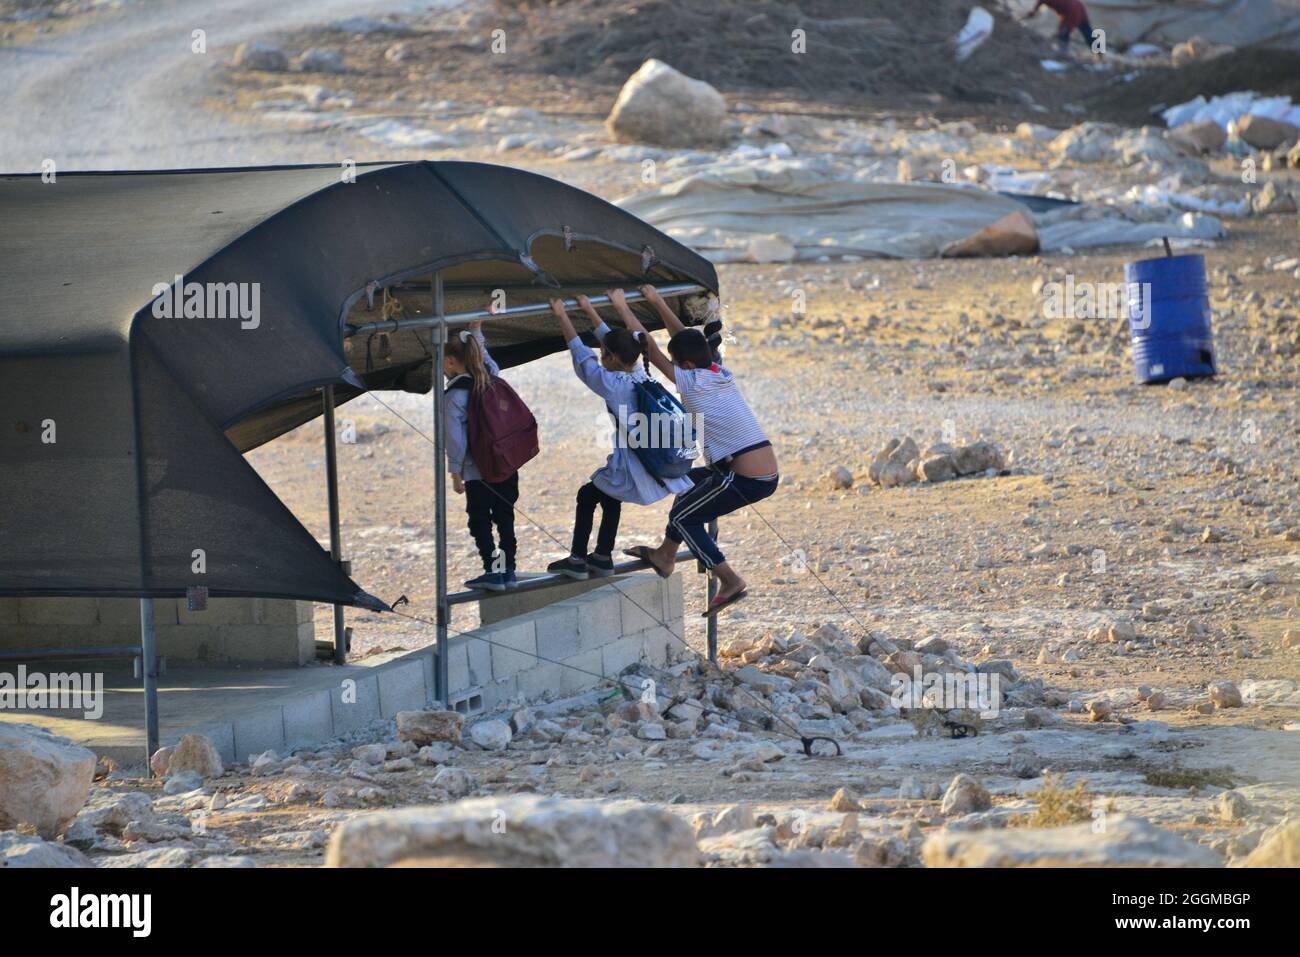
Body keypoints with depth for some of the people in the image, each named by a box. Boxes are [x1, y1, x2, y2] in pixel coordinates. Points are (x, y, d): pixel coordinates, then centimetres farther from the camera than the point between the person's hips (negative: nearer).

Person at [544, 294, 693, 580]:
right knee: (609, 495, 31)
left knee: (587, 495, 17)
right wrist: (589, 310, 27)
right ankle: (603, 557, 35)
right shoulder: (642, 376, 6)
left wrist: (562, 316, 5)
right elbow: (612, 339, 18)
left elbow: (581, 354, -4)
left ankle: (577, 559, 20)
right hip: (662, 470, 7)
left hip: (634, 475, -7)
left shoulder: (613, 384, -14)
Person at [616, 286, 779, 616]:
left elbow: (650, 347, -2)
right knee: (691, 481, 28)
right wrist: (657, 302, 33)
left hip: (746, 481, -8)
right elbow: (685, 339, 26)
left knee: (683, 517, 10)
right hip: (769, 475, 9)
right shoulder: (722, 375, 13)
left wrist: (623, 308, 7)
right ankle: (665, 555, 33)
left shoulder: (692, 383, -8)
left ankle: (731, 581, 4)